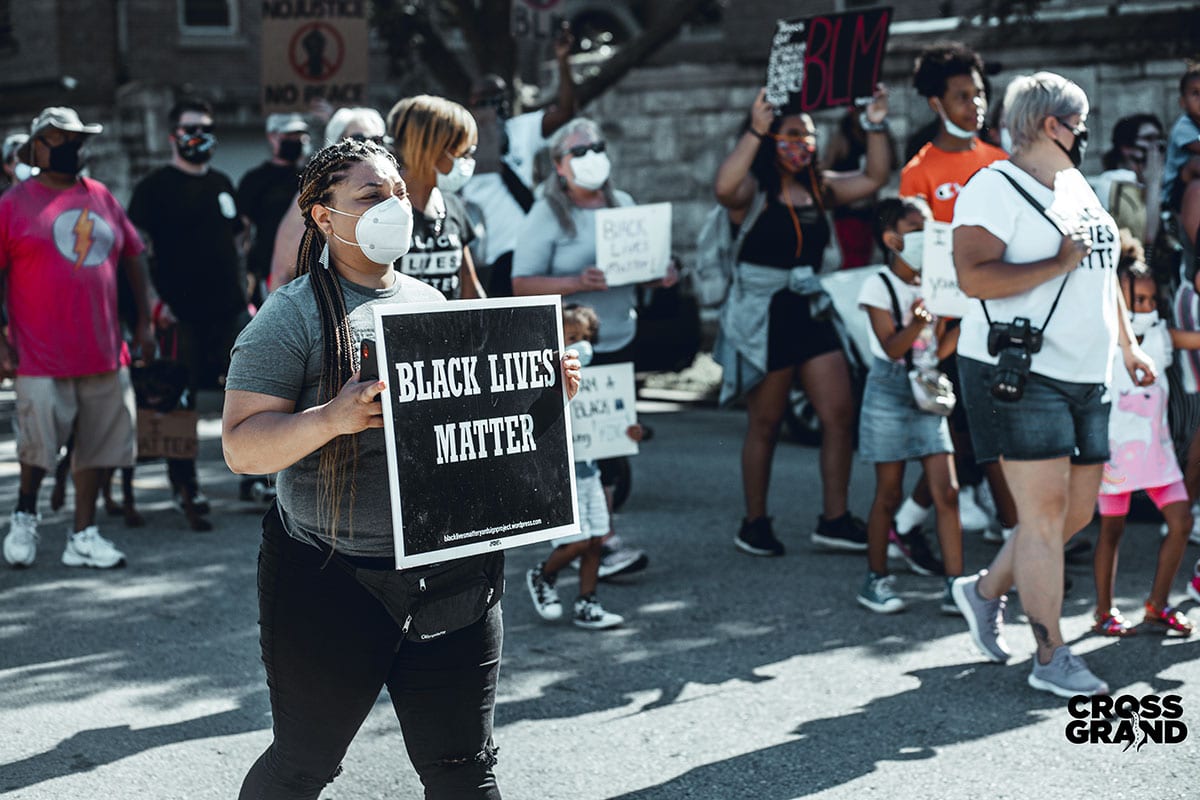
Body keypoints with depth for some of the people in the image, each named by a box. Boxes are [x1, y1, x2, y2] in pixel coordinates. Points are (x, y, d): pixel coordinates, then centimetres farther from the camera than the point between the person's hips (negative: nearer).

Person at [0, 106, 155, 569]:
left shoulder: (101, 198, 11)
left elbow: (133, 256, 18)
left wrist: (144, 321, 13)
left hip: (103, 352, 5)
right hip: (41, 357, -5)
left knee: (100, 443, 7)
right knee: (39, 446, -8)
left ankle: (83, 535, 18)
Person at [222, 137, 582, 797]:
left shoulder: (431, 303, 12)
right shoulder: (293, 315, -7)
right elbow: (240, 447, -13)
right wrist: (332, 419, -29)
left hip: (452, 573, 5)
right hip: (331, 585, -4)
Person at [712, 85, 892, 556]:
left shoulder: (818, 188, 12)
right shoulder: (753, 191, -9)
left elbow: (874, 178, 15)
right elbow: (724, 189, -32)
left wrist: (875, 126, 4)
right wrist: (753, 131, -34)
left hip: (810, 312, 6)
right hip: (764, 317, -6)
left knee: (840, 415, 0)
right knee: (765, 424, 3)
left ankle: (834, 520, 9)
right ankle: (755, 525, 16)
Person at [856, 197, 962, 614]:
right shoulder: (879, 286, -6)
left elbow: (940, 350, 9)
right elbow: (892, 348, -15)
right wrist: (917, 321, -32)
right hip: (890, 394, -5)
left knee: (946, 492, -3)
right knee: (888, 494, 1)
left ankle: (954, 583, -2)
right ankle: (876, 579, 14)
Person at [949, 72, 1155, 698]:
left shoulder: (1077, 186, 18)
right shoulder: (995, 188, -10)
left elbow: (1103, 270, 29)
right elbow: (973, 276, -23)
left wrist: (1127, 345, 28)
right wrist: (1059, 264, -18)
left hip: (1085, 378, 9)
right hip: (1019, 375, -9)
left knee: (1078, 511, 10)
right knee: (1045, 511, -8)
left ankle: (985, 589, 30)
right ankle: (1051, 658, 0)